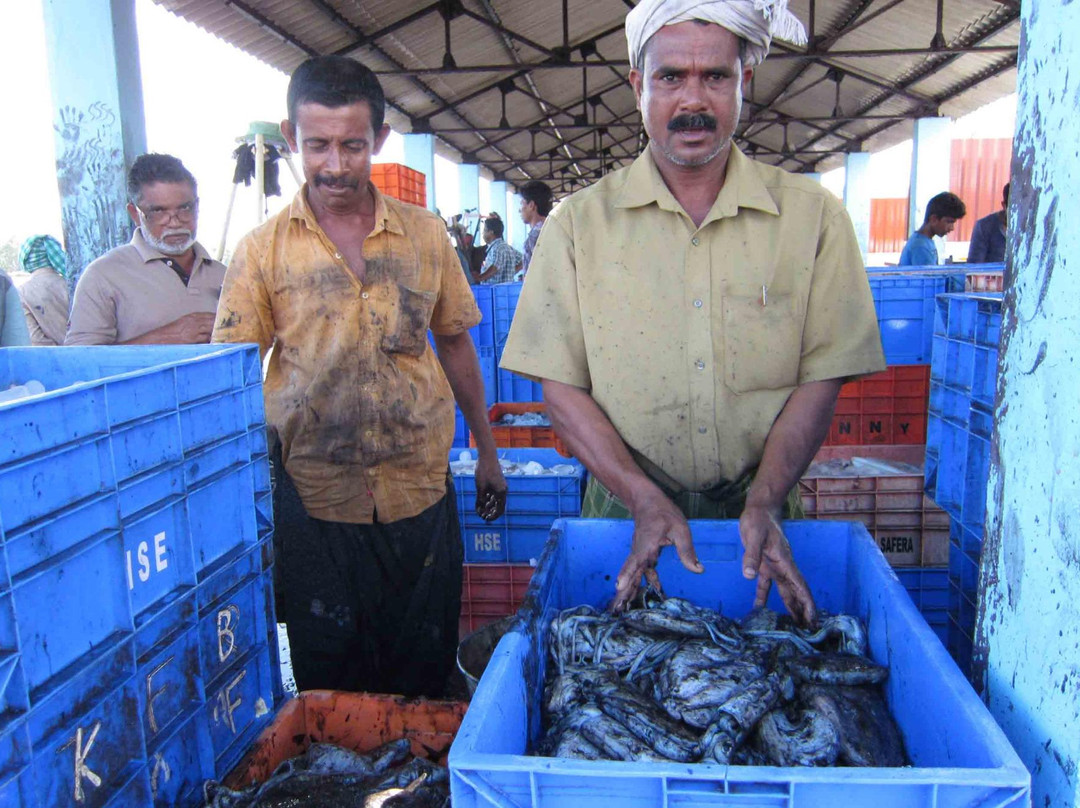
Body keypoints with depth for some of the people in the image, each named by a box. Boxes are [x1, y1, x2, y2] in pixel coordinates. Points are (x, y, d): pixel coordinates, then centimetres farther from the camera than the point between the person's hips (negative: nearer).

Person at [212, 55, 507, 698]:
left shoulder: (426, 235, 3)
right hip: (314, 498, -1)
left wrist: (487, 451, 15)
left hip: (421, 490, 2)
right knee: (329, 683, 13)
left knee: (426, 673, 15)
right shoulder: (263, 251, -2)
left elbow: (455, 343, 12)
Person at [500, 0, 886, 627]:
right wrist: (645, 501, -16)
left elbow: (822, 378, -2)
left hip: (760, 518, 1)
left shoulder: (812, 215, -1)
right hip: (627, 517, 0)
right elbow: (561, 386, -6)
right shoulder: (580, 223, -2)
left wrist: (764, 501, -15)